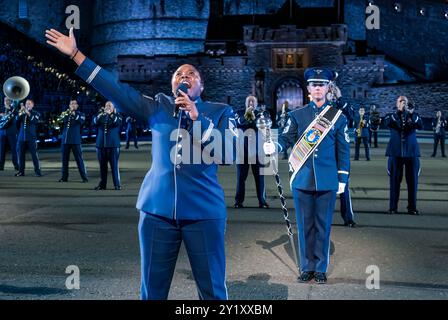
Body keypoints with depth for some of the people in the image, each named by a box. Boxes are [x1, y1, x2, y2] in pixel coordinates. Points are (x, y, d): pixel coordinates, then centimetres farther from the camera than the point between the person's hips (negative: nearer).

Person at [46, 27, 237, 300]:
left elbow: (230, 152, -8)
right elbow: (117, 89, 4)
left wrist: (197, 117, -13)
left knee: (212, 290, 4)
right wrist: (76, 54, 0)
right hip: (158, 208, 2)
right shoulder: (157, 107, 11)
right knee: (152, 289, 9)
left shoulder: (220, 112, 6)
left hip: (203, 211, -2)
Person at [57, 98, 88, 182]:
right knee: (64, 159, 5)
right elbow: (59, 120, 0)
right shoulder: (66, 113, 16)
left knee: (79, 159, -5)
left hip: (75, 140, -3)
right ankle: (64, 177, 12)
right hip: (65, 140, 3)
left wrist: (73, 113, -18)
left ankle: (84, 177, -4)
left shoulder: (80, 114, 8)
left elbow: (81, 121, -13)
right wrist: (63, 115, -17)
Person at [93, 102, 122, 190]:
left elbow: (117, 122, -14)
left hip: (113, 144, -3)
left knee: (114, 165, -5)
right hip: (101, 144, 3)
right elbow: (95, 123, -2)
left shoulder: (117, 116, 6)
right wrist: (100, 114, -16)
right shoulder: (101, 116, 14)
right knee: (102, 165, 6)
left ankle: (117, 184, -3)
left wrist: (110, 114, -22)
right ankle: (102, 184, 11)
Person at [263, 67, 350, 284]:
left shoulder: (338, 117, 5)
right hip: (302, 180, 1)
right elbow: (286, 139, 3)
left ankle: (321, 268, 15)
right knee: (305, 225, 6)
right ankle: (307, 267, 17)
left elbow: (343, 150, 5)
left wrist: (342, 179, 2)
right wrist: (274, 147, -20)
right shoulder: (297, 115, 7)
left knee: (323, 225, 5)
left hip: (327, 181, -1)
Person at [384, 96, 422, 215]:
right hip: (395, 152, -1)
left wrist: (411, 114, -22)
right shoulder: (391, 116, 8)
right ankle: (393, 207, 6)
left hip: (412, 152, 1)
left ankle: (412, 207, 8)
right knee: (394, 180, 1)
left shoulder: (414, 115, 10)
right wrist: (398, 111, -20)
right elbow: (387, 123, -14)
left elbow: (420, 125, -9)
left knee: (412, 180, 2)